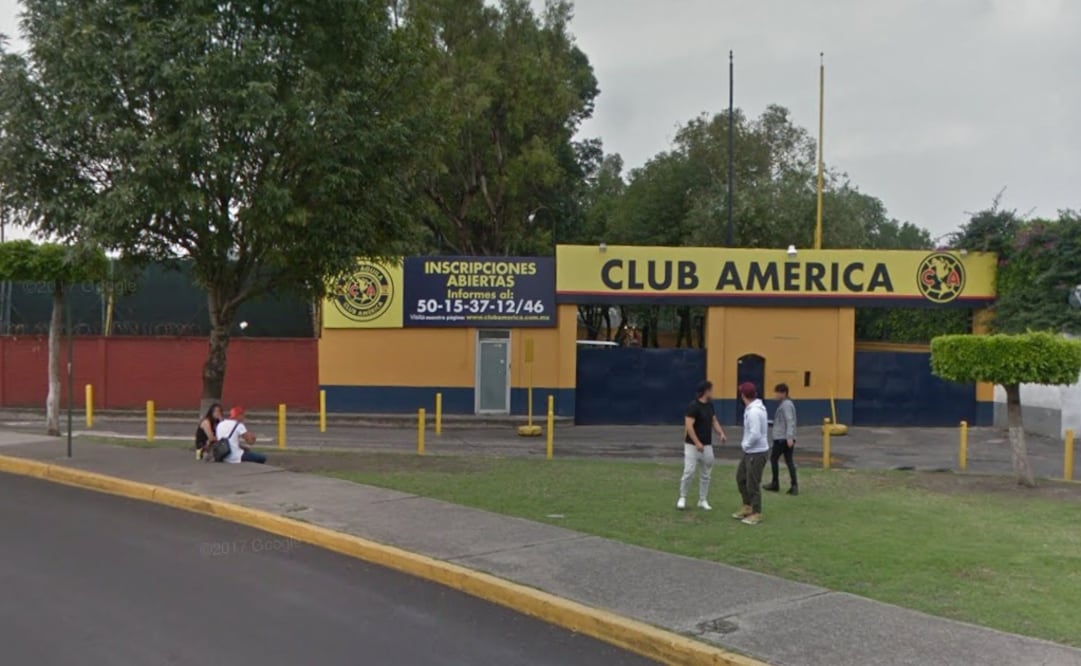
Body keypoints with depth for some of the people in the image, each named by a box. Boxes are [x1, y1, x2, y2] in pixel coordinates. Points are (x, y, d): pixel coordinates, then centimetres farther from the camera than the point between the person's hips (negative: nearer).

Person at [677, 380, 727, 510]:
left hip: (707, 445, 7)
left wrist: (721, 433, -1)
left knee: (705, 474, 9)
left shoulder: (710, 405, 7)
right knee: (689, 472, -8)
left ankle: (703, 500, 18)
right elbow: (689, 426, -21)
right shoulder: (693, 406, -17)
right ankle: (682, 498, 8)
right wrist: (697, 443, -25)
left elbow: (714, 421, 16)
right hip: (693, 445, -7)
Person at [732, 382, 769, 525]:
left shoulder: (754, 411, -25)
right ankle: (747, 507, 31)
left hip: (757, 453, -10)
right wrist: (746, 444, 7)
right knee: (741, 478, 20)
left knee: (753, 484, 1)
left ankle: (756, 514, 15)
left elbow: (755, 434, -30)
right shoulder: (753, 408, 7)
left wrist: (745, 445, -14)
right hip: (751, 452, 10)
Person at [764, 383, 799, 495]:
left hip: (782, 438, -9)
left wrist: (789, 437, -29)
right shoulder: (788, 403, 16)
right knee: (789, 461, 5)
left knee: (773, 458, 4)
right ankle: (794, 486, -1)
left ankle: (775, 484, 12)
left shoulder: (786, 404, -13)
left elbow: (790, 422, -22)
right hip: (787, 438, 9)